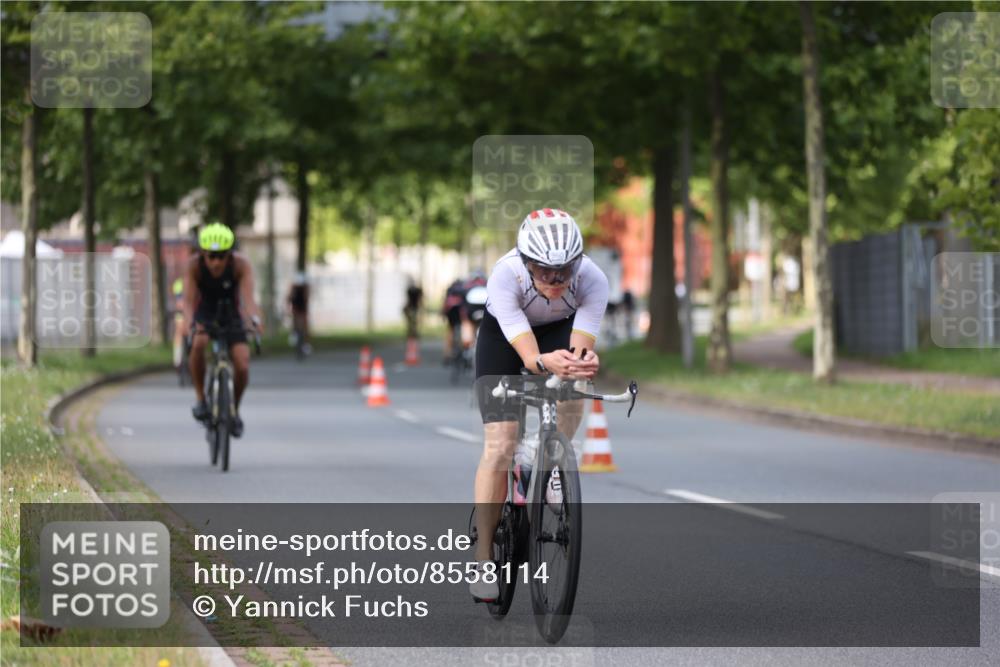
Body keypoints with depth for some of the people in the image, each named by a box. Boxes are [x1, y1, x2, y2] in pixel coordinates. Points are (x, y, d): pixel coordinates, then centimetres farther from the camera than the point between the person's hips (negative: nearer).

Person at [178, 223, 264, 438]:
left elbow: (248, 296, -36)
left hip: (230, 314, 1)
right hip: (204, 313, -1)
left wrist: (255, 319, -57)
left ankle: (234, 410, 13)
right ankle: (200, 399, -18)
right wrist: (188, 322, -54)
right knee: (198, 343, -35)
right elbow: (189, 299, -33)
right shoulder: (194, 265, -25)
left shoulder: (240, 265, -26)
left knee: (242, 366, -15)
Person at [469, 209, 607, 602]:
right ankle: (482, 559, -2)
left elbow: (580, 348, -37)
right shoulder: (505, 277, -38)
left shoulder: (592, 280, -34)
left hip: (560, 332, 2)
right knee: (499, 447, -12)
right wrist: (546, 362, -65)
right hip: (503, 335, -1)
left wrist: (583, 362, -61)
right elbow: (528, 356, -43)